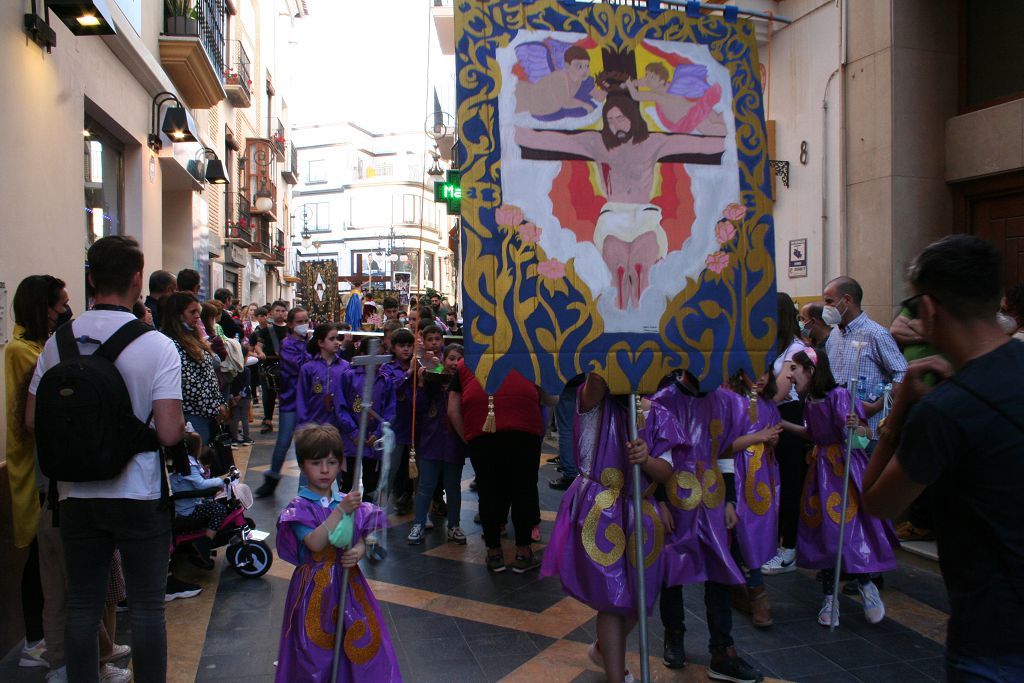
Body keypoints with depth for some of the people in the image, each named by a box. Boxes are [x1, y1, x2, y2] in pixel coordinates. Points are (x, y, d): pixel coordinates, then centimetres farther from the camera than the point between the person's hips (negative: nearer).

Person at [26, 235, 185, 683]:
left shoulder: (57, 343, -3)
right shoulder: (157, 346, -15)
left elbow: (33, 421, 2)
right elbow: (169, 433, -20)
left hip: (76, 495, 4)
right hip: (139, 495, -3)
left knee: (82, 607, 16)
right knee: (146, 608, 9)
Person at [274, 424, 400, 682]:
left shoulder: (347, 502, 3)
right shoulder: (299, 507, -9)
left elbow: (361, 542, 7)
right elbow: (314, 543, -23)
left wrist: (358, 553, -16)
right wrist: (341, 511, -27)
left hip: (348, 582, 4)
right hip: (315, 586, -3)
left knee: (356, 646, 7)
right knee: (317, 646, 5)